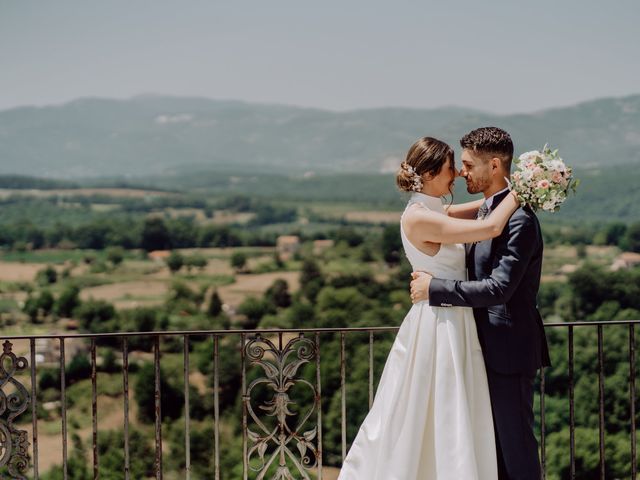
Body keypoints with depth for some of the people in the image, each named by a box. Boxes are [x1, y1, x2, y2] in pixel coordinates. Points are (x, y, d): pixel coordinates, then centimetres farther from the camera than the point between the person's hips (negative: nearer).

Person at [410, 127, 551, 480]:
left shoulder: (519, 220, -20)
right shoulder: (490, 211, 12)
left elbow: (499, 288, -26)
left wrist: (434, 288, -20)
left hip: (509, 348, -10)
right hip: (492, 346, 10)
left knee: (516, 442, -1)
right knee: (496, 442, 16)